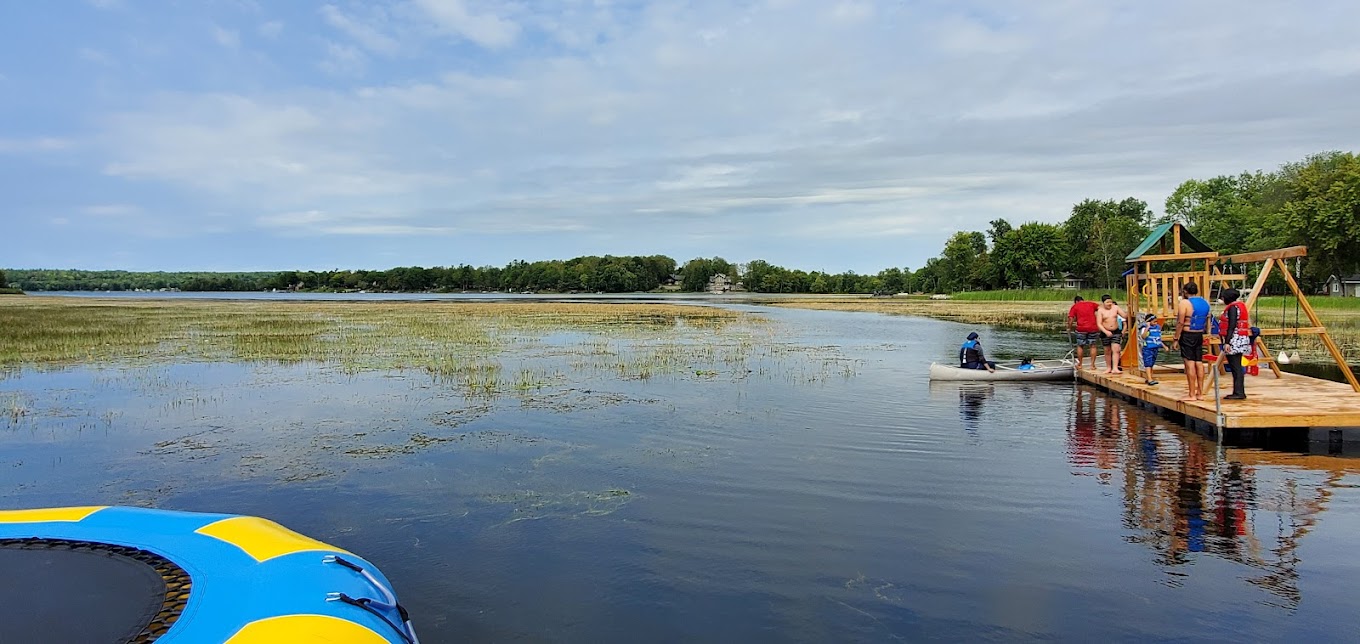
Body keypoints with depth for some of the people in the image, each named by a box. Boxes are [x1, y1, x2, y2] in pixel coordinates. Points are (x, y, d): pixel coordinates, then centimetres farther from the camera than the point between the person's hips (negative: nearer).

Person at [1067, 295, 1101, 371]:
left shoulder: (1075, 306, 8)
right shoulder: (1091, 304, 13)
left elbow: (1071, 318, 0)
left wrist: (1069, 328, 12)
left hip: (1081, 328, -1)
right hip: (1093, 328, 1)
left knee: (1080, 346, 12)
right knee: (1093, 346, 9)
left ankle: (1079, 364, 18)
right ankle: (1092, 365, 7)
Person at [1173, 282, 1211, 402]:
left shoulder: (1184, 303, -12)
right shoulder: (1205, 303, 10)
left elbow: (1180, 323, -16)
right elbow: (1207, 322, 15)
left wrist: (1176, 338, -12)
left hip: (1187, 336, -7)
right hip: (1199, 335, 7)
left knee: (1190, 364, -6)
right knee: (1199, 363, 10)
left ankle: (1191, 394, -4)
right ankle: (1200, 393, 15)